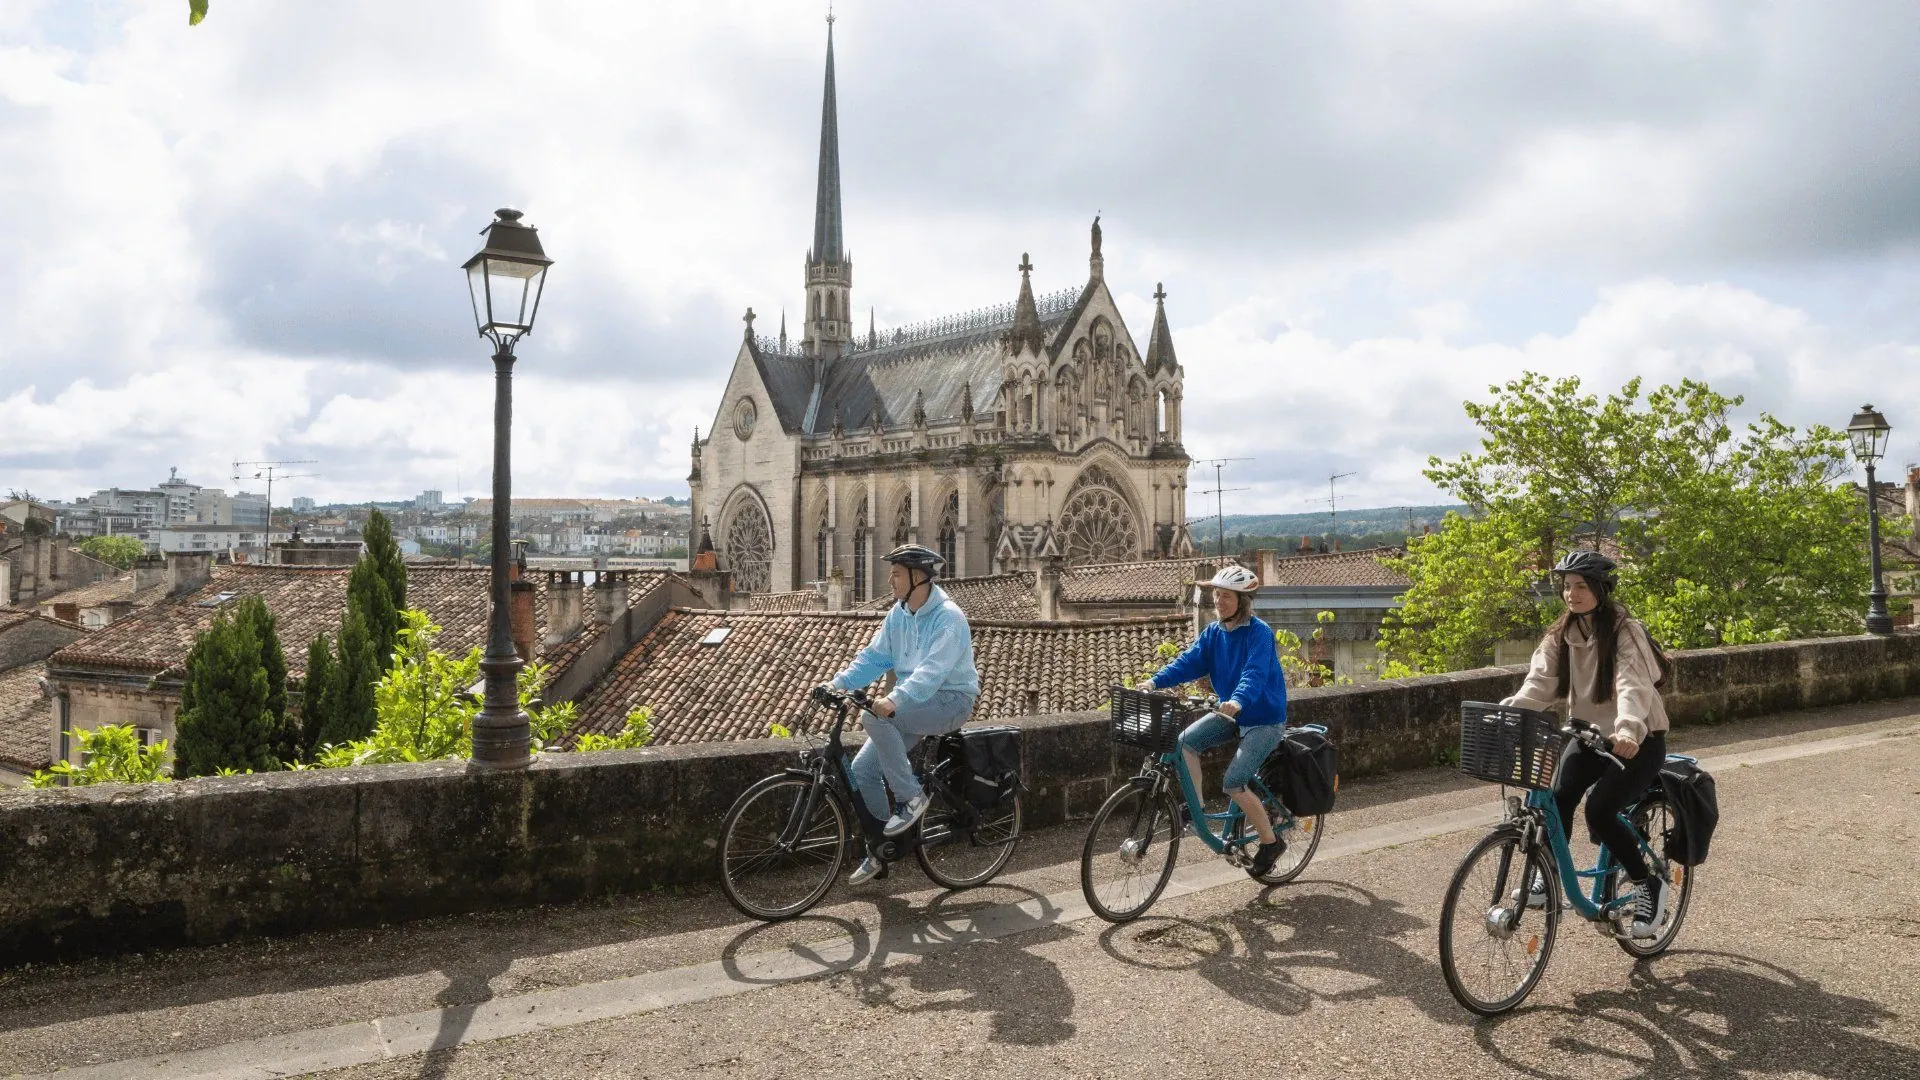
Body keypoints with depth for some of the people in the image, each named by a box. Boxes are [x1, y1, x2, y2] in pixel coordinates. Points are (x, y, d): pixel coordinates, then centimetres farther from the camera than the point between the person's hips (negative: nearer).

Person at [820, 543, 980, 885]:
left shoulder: (948, 618, -19)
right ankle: (878, 851, 13)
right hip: (911, 705, 8)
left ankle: (912, 798, -16)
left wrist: (896, 700, -46)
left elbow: (933, 669, -32)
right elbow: (875, 656, 6)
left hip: (950, 701, -8)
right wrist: (839, 683, -10)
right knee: (862, 769, -3)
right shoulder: (898, 614, 6)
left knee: (875, 717, -31)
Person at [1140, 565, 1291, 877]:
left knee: (1234, 784, -17)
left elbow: (1255, 673, -34)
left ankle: (1271, 842, 4)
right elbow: (1189, 661, -8)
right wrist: (1155, 680, -24)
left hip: (1264, 719, -7)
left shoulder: (1260, 633, -19)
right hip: (1231, 714, 7)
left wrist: (1238, 700, -53)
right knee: (1186, 740, -15)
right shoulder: (1213, 633, 2)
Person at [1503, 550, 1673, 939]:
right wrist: (1505, 713, -31)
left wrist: (1628, 729, -51)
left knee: (1599, 810, -22)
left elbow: (1632, 686, -32)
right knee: (1558, 797, -19)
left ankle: (1649, 885, 2)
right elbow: (1539, 683, -12)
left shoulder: (1625, 631, -17)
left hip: (1637, 740, -5)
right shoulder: (1560, 635, -1)